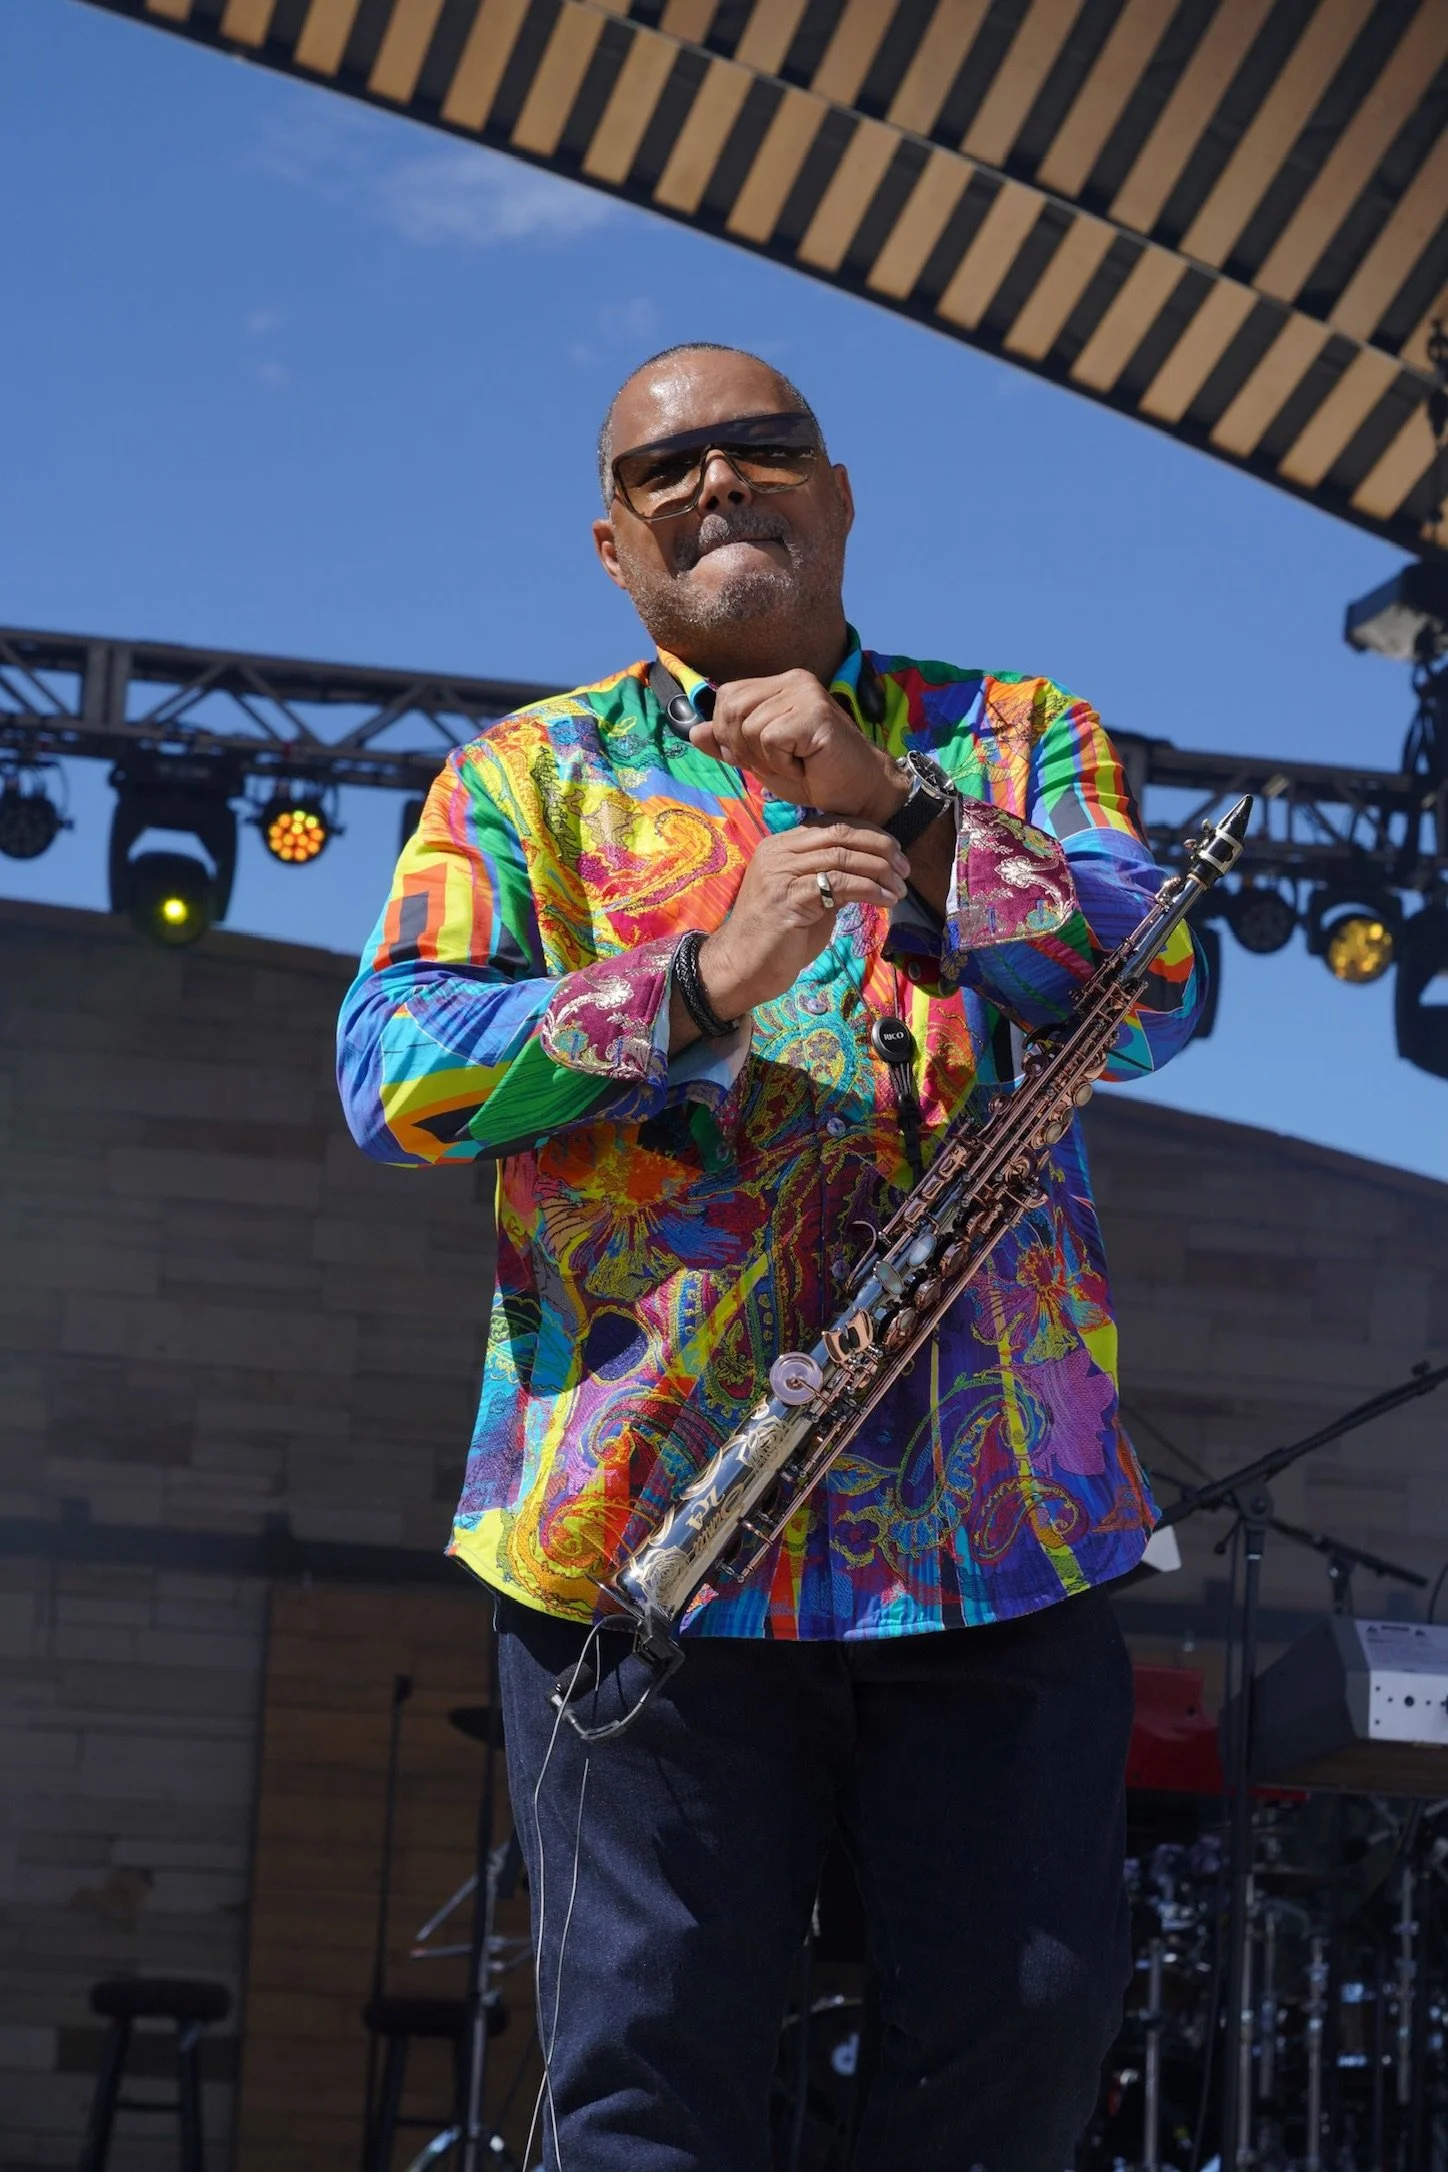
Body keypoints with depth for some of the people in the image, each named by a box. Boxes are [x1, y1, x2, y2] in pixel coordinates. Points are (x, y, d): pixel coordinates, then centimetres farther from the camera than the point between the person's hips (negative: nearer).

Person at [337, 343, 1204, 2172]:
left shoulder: (1017, 737, 16)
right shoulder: (526, 775, 13)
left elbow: (1159, 989, -2)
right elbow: (394, 1074, -2)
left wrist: (899, 807, -14)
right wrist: (702, 981, -15)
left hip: (1002, 1521, 2)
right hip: (644, 1520, -1)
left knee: (1031, 2019, 0)